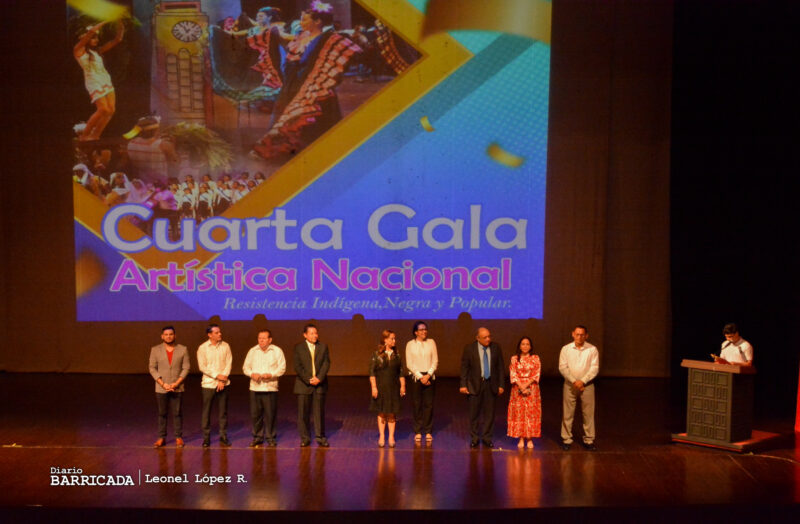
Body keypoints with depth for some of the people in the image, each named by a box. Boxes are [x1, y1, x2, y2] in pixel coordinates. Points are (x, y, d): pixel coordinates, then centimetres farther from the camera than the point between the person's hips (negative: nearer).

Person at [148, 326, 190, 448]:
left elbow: (186, 368, 0)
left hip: (177, 388, 0)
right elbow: (152, 368, 0)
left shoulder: (183, 349, 2)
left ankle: (178, 437, 11)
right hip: (161, 388, 0)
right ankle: (162, 438, 14)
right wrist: (163, 384, -9)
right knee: (162, 414, 6)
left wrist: (176, 384, -10)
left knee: (177, 413, 2)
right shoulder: (155, 350, 2)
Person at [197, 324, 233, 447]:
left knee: (223, 410, 5)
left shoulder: (225, 346, 3)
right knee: (206, 411, 2)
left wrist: (223, 380, -8)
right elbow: (202, 367, -7)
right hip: (208, 383, -2)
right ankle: (206, 437, 11)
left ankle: (223, 436, 14)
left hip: (223, 383, 2)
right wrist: (217, 376, -13)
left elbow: (229, 363, 1)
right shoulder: (202, 348, -3)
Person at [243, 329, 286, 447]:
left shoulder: (277, 351, 3)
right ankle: (257, 437, 18)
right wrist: (252, 374, -9)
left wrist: (270, 375, -16)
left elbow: (282, 368, 0)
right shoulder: (253, 351, 10)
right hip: (255, 387, 2)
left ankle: (270, 438, 11)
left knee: (270, 414, -1)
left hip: (270, 387, -2)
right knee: (255, 413, 4)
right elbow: (245, 367, 11)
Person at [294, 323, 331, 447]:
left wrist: (319, 378, -12)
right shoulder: (298, 348, 4)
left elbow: (326, 364, 1)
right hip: (303, 385, -1)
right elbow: (297, 367, -3)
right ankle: (304, 438, 10)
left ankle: (321, 437, 9)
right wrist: (308, 380, -12)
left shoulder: (323, 347, 9)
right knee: (303, 412, 1)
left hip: (319, 384, 1)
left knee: (319, 412, 2)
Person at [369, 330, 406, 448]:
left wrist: (402, 386, 1)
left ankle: (391, 437, 11)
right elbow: (372, 372, -5)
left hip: (394, 387, 2)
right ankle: (381, 437, 14)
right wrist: (374, 387, -11)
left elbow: (401, 372, 7)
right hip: (381, 386, -2)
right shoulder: (377, 355, -4)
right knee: (381, 412, 5)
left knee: (392, 413, 3)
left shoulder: (397, 355, 5)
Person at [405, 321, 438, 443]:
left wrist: (428, 375, -8)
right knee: (417, 404, 0)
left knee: (429, 404, 1)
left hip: (429, 377, 1)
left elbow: (435, 361, 3)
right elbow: (409, 364, -2)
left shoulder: (431, 342, 6)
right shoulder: (410, 344, 2)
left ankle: (428, 431, 9)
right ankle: (417, 432, 8)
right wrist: (420, 377, -9)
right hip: (416, 377, -1)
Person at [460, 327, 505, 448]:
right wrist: (463, 385, -6)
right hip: (475, 384, -2)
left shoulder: (496, 347, 2)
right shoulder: (469, 348, -4)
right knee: (474, 413, 4)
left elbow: (501, 367, 6)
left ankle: (486, 438, 18)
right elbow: (464, 367, 0)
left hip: (491, 385, 2)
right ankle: (474, 438, 16)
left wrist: (501, 385, 2)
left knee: (489, 413, 7)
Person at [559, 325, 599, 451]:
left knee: (588, 413, 2)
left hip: (587, 385, 0)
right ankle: (566, 440, 10)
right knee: (568, 413, 2)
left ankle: (588, 440, 12)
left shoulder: (592, 350, 0)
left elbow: (595, 368, -5)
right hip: (570, 385, 0)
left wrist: (583, 381, -15)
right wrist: (574, 381, -13)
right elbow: (562, 367, -3)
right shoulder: (566, 349, 2)